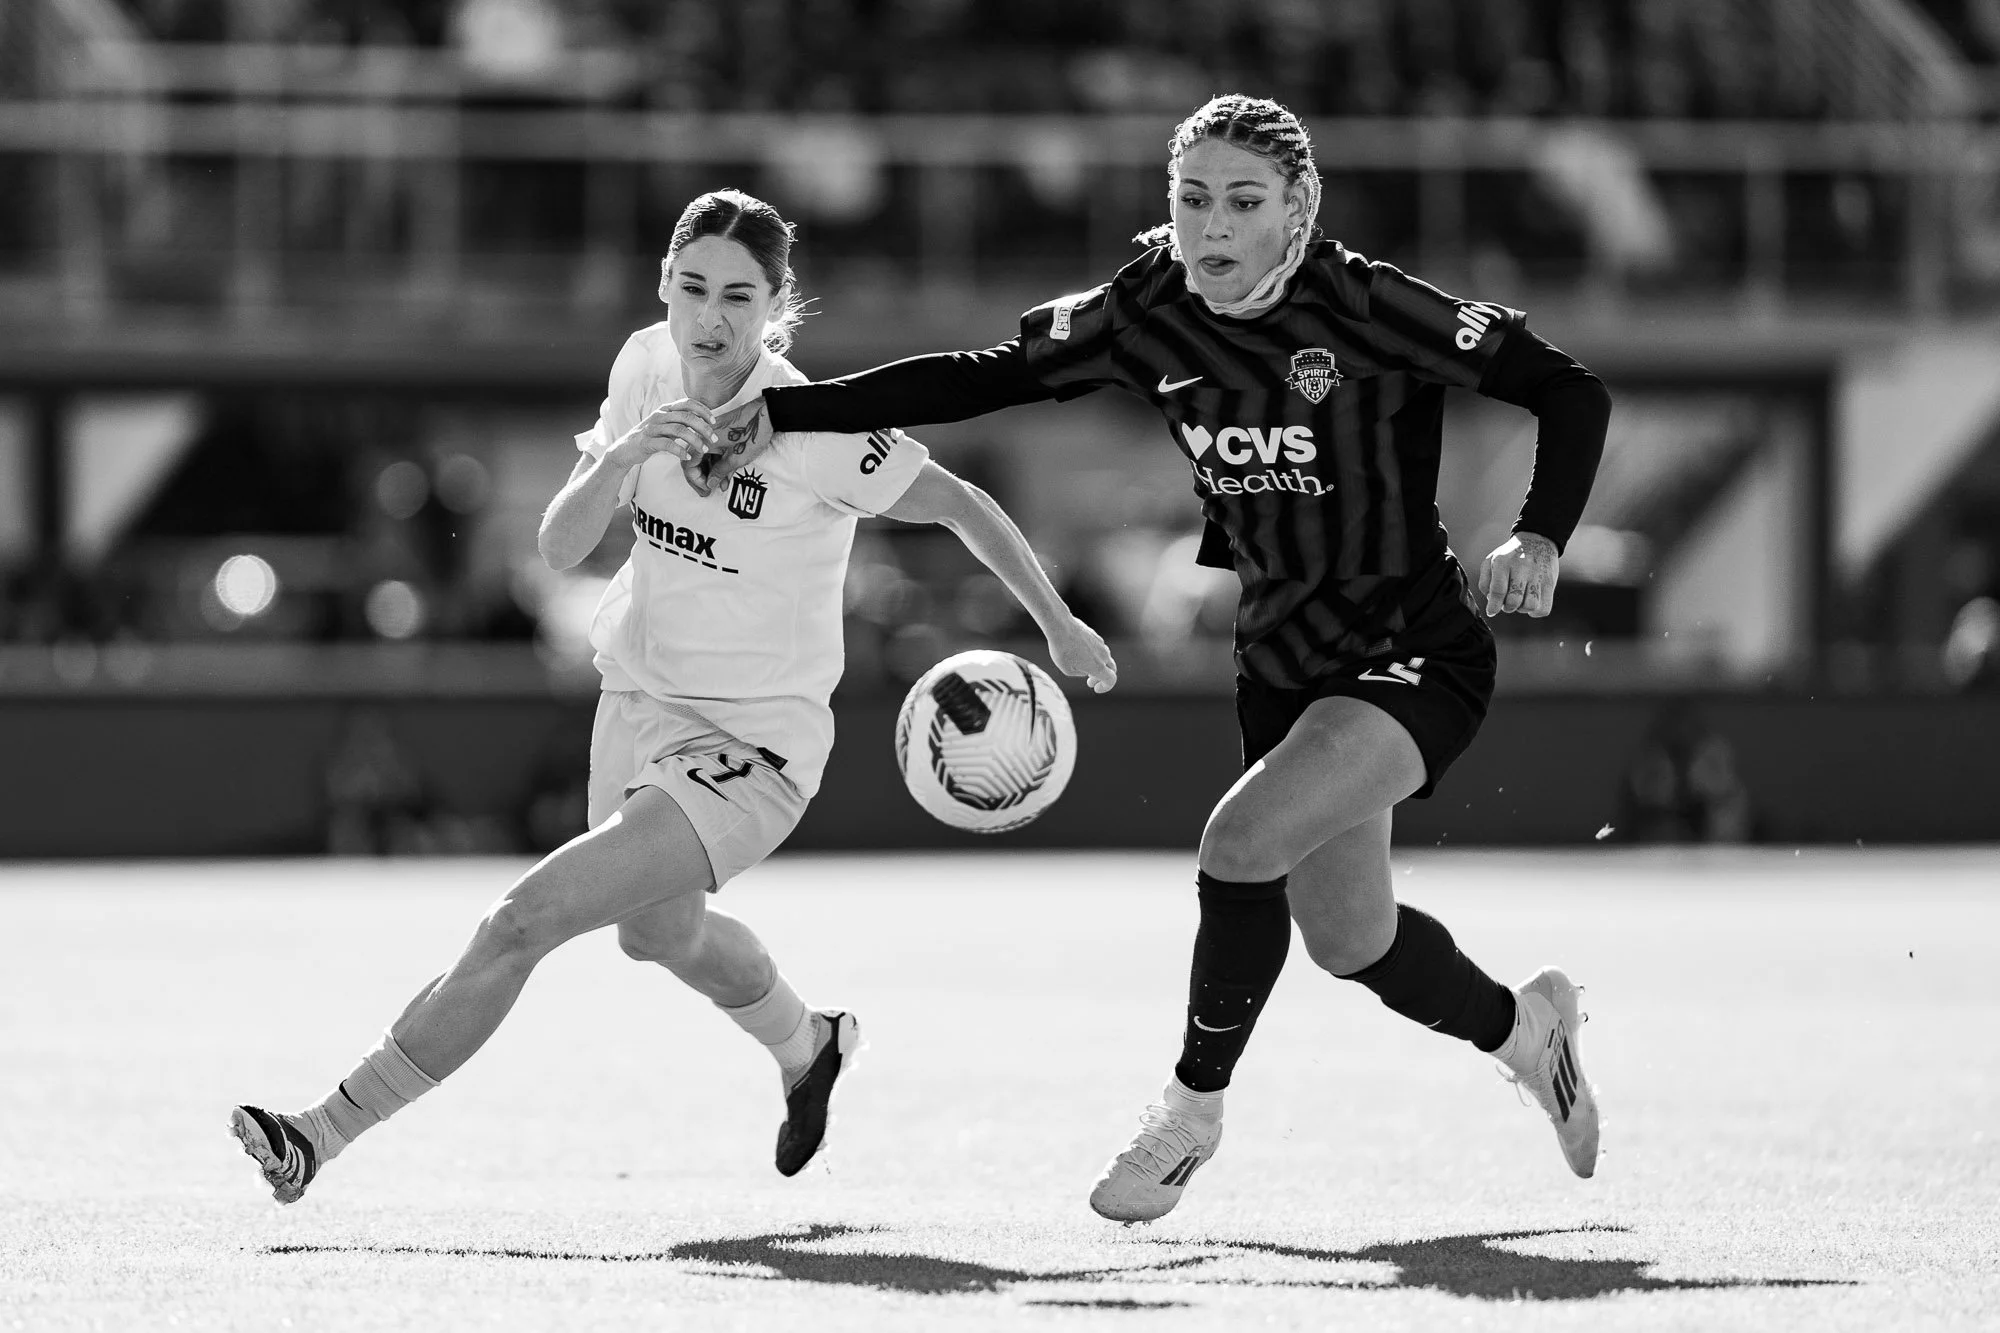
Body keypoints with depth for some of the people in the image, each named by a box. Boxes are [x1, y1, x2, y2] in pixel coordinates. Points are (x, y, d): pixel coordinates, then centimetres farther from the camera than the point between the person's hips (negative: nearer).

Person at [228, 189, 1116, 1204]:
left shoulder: (814, 431, -24)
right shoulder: (645, 366, -8)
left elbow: (960, 506, -10)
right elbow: (559, 546, -10)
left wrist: (1059, 625, -1)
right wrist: (622, 455, -29)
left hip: (751, 749, -7)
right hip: (639, 702, 7)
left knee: (523, 921, -20)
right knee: (658, 929, 32)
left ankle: (326, 1131, -13)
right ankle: (807, 1048, 63)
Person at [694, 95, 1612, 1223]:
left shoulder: (1365, 309, -19)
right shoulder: (1149, 312, -5)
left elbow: (1571, 391, -15)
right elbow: (980, 378, 0)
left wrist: (1540, 540, -30)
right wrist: (779, 414, -6)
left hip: (1416, 655, -6)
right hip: (1283, 659, 7)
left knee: (1243, 839, -26)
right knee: (1348, 940, 16)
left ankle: (1195, 1106, -5)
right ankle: (1525, 1025, 48)